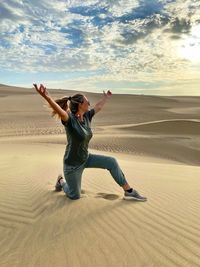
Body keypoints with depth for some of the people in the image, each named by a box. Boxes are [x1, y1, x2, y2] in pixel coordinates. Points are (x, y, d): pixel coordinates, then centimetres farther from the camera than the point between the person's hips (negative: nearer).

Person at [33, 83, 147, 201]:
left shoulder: (86, 116, -5)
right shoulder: (69, 119, -26)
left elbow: (98, 107, 14)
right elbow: (59, 111, -49)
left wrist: (106, 97, 29)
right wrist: (47, 97, -69)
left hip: (86, 158, 7)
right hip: (72, 164, -6)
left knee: (111, 162, -7)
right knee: (75, 196, 11)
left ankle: (129, 191, 6)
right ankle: (61, 181, 41)